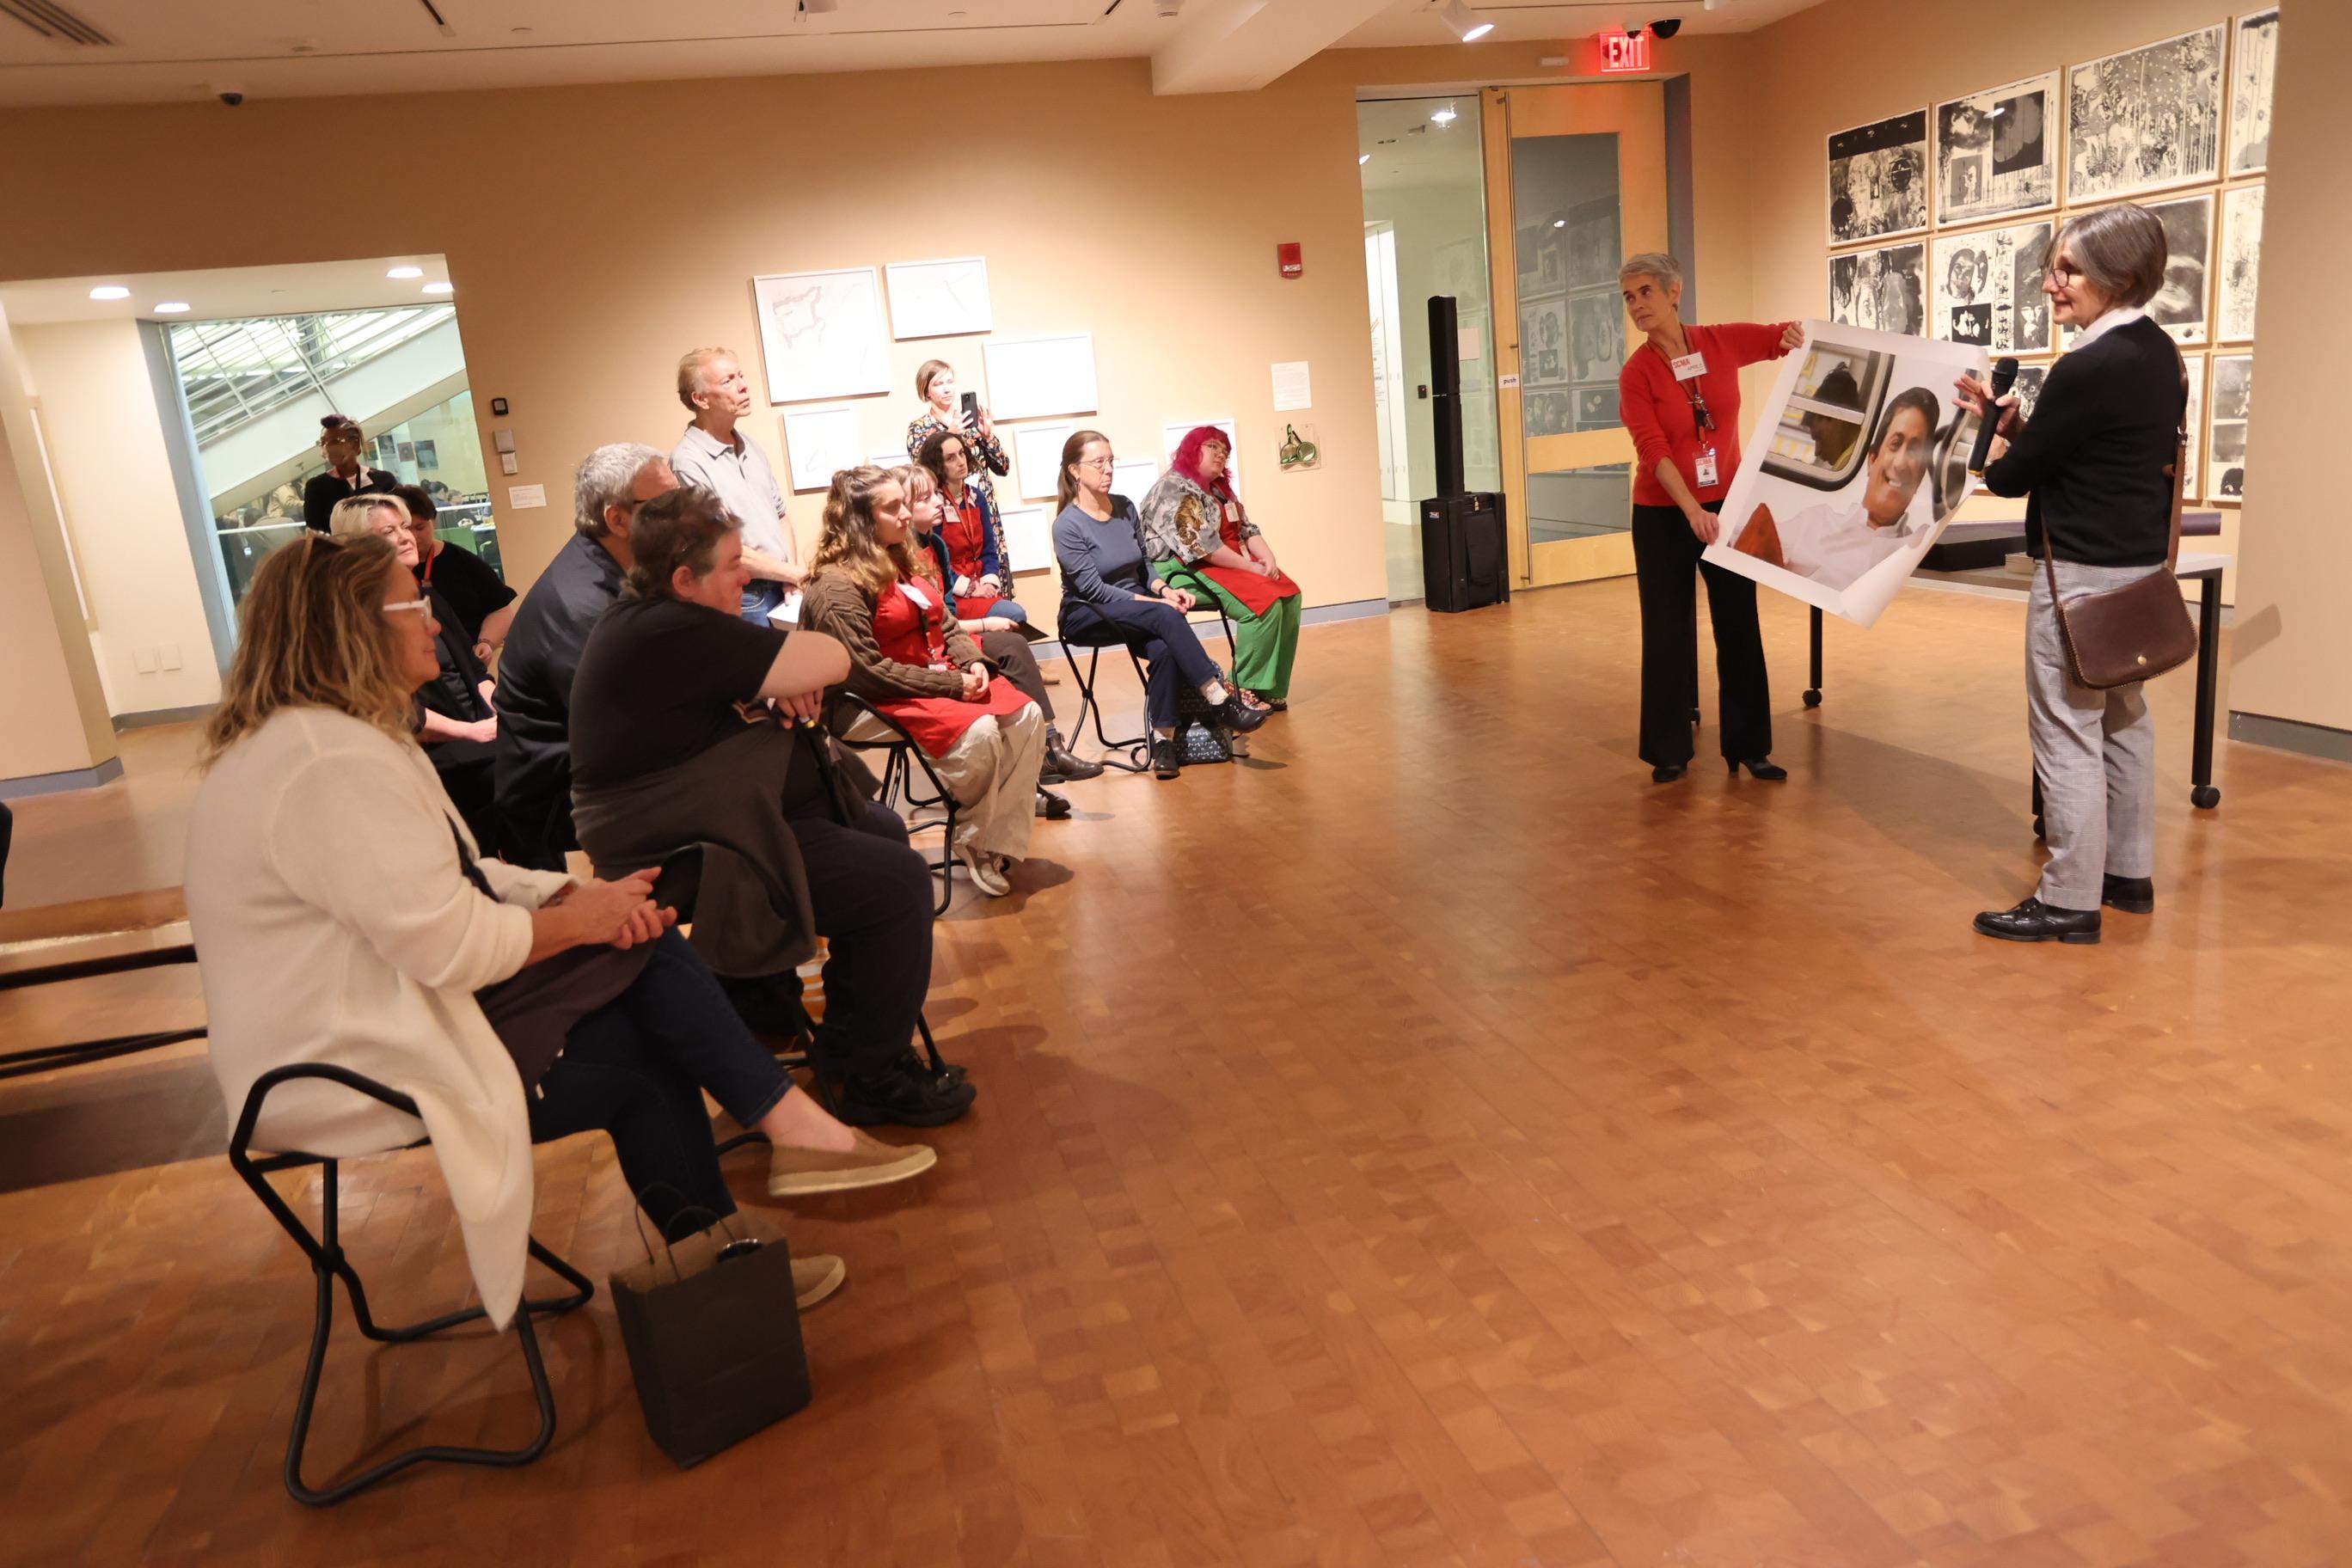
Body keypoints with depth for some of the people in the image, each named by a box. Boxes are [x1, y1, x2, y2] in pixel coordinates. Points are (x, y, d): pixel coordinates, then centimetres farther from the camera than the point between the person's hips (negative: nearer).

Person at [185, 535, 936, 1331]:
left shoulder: (322, 736, 10)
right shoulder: (333, 764, -25)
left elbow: (453, 880, 11)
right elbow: (452, 948, -28)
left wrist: (571, 891, -5)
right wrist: (576, 917, -12)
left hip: (381, 1016, 10)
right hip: (365, 1077, -10)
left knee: (652, 1041, 0)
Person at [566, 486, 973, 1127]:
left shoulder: (646, 617, 9)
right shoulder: (675, 635, -25)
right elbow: (832, 660, -24)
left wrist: (780, 680, -7)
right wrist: (789, 666, -1)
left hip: (702, 821, 12)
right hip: (694, 855, -12)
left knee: (883, 831, 19)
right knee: (899, 882, -15)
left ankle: (846, 1041, 26)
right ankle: (873, 1080, 1)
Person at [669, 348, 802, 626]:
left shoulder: (749, 447, 10)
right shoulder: (688, 462, -15)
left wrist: (791, 576, -1)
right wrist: (793, 573, -10)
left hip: (781, 590, 7)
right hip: (742, 602, -7)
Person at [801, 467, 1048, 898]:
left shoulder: (910, 561, 12)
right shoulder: (837, 586, -16)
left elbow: (946, 627, 18)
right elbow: (867, 672, -22)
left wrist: (973, 663, -5)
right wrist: (952, 685, -20)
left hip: (943, 677, 9)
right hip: (878, 703, -9)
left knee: (1026, 716, -14)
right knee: (978, 731, -31)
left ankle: (999, 845, -14)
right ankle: (972, 844, -6)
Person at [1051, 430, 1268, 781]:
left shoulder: (1125, 508, 4)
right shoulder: (1067, 525, -13)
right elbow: (1094, 589, -17)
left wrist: (1164, 589, -8)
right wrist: (1157, 603, -22)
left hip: (1134, 604, 5)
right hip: (1087, 615, -5)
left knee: (1163, 647, -30)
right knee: (1165, 617, -32)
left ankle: (1163, 739, -24)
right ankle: (1221, 701, -32)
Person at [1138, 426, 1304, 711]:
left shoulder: (1220, 488, 18)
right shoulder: (1173, 489, -13)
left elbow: (1247, 529, 13)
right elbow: (1198, 544, -22)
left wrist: (1268, 559, -8)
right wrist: (1251, 567, -19)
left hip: (1231, 565, 10)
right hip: (1184, 570, -10)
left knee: (1289, 594, -5)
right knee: (1264, 602, -26)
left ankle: (1271, 688, -5)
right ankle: (1246, 689, -16)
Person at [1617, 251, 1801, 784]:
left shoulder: (1724, 341, -1)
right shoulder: (1636, 373, -9)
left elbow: (1789, 338, 14)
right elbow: (1653, 449, -19)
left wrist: (1801, 332, -11)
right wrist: (1691, 509, -32)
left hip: (1729, 506, 2)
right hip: (1663, 515, -2)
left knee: (1739, 627, 7)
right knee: (1668, 632, 3)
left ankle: (1748, 746, 18)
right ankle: (1670, 751, 14)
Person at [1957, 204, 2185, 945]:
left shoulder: (2090, 368, -22)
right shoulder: (2159, 352, 8)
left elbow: (2012, 474, -15)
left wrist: (1992, 429, 5)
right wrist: (2001, 413, 12)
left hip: (2083, 573, -10)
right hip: (2138, 563, 10)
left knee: (2066, 731, -4)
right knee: (2124, 718, 17)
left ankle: (2069, 902, 3)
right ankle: (2129, 873, 29)